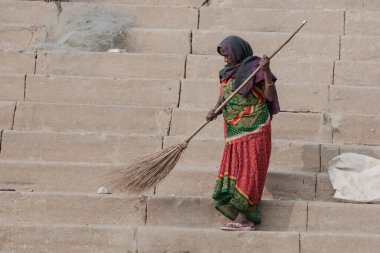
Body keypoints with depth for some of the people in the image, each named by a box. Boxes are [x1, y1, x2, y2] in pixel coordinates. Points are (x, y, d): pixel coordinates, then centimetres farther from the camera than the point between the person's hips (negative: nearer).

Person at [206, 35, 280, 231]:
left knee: (248, 170, -9)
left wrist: (266, 70, -22)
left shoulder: (255, 68, -6)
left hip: (253, 128, -7)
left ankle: (242, 218, -12)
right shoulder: (228, 73, 15)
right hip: (234, 130, 7)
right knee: (234, 169, 2)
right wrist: (214, 111, -9)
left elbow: (270, 96, -12)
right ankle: (245, 219, 1)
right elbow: (222, 98, 11)